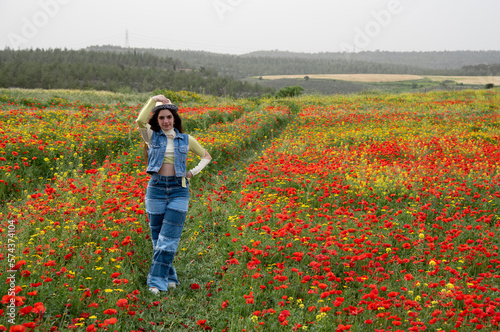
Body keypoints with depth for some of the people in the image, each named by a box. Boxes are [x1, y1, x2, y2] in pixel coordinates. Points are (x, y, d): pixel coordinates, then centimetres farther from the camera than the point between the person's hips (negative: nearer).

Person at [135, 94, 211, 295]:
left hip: (178, 190, 0)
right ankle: (170, 278, 20)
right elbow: (140, 122, -17)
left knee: (168, 238, -7)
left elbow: (206, 156, 21)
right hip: (156, 188, 1)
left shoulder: (186, 139, 8)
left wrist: (195, 171, 4)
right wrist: (153, 99, -12)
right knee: (157, 237, 5)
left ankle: (157, 281, -2)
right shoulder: (152, 136, 5)